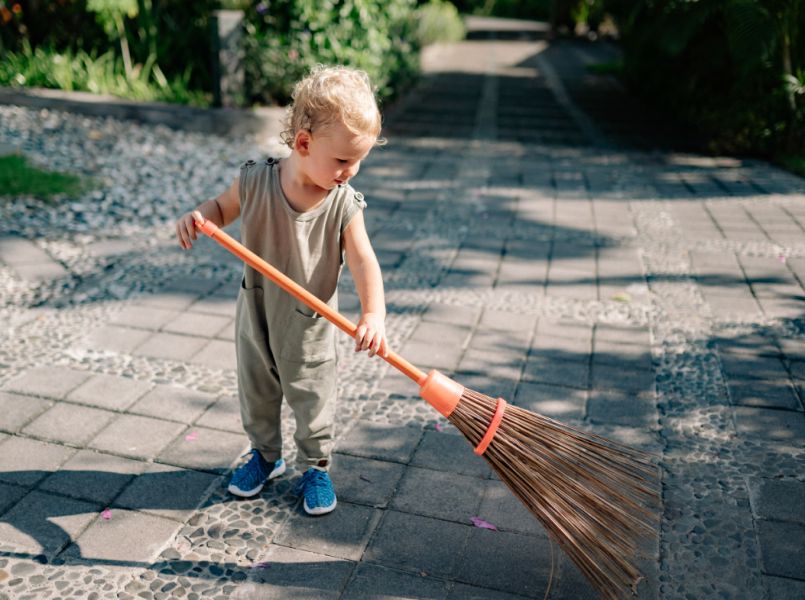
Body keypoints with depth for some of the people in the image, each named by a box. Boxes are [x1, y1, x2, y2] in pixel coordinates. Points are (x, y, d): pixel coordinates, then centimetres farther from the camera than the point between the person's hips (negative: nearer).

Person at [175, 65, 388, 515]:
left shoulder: (344, 204, -20)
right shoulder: (255, 182, -17)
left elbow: (364, 262, -25)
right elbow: (224, 207, 1)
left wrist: (374, 313, -41)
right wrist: (198, 216, -22)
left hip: (310, 326, -2)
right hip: (256, 315, 2)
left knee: (313, 402, 13)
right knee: (256, 393, 21)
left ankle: (316, 468, 37)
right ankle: (265, 455, 45)